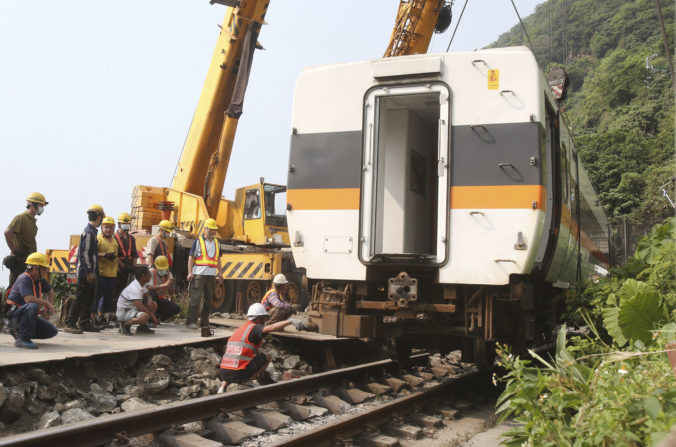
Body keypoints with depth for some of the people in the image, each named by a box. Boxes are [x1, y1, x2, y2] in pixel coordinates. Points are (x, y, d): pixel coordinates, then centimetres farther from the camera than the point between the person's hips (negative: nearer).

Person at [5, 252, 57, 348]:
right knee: (33, 306, -39)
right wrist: (47, 303, -20)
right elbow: (29, 299, -34)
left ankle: (18, 331, 12)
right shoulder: (24, 279, -19)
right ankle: (22, 339, -26)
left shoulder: (40, 279, 7)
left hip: (29, 315, 9)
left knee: (53, 331, 1)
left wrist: (49, 307, 13)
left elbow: (50, 291, 27)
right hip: (15, 315, -9)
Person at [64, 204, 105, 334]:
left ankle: (84, 323, 19)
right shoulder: (89, 232, -15)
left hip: (90, 273, 10)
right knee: (80, 298, -8)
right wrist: (89, 272, -21)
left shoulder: (92, 231, 16)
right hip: (85, 272, -10)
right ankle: (70, 323, -5)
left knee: (89, 298, 13)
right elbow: (85, 254, -20)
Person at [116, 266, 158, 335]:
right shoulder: (135, 289, -26)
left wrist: (149, 301, -10)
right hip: (123, 312, -10)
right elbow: (140, 307, -33)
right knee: (145, 316, -34)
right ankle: (125, 325, -11)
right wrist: (152, 315, -24)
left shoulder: (141, 285, 4)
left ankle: (142, 327, 7)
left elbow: (147, 297, 15)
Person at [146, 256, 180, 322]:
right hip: (151, 299, -4)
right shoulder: (151, 272, -15)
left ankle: (157, 317, 2)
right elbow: (148, 287, -32)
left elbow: (171, 293, -6)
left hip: (162, 300, 4)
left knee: (177, 308, -17)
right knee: (152, 292, -37)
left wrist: (170, 284, -23)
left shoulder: (168, 274, -2)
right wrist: (163, 285, -40)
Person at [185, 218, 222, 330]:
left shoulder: (217, 243, 17)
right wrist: (190, 272, -10)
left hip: (211, 275, 5)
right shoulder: (198, 241, 1)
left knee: (208, 300, 7)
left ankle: (204, 322, 14)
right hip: (198, 274, -5)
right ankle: (191, 321, -3)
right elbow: (191, 257, -2)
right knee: (196, 298, -9)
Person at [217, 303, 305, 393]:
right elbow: (272, 327, -20)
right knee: (266, 356, 8)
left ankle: (223, 386, 21)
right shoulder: (254, 328, -2)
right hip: (239, 375, -6)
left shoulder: (239, 329, 22)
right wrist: (291, 321, -23)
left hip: (224, 374, 6)